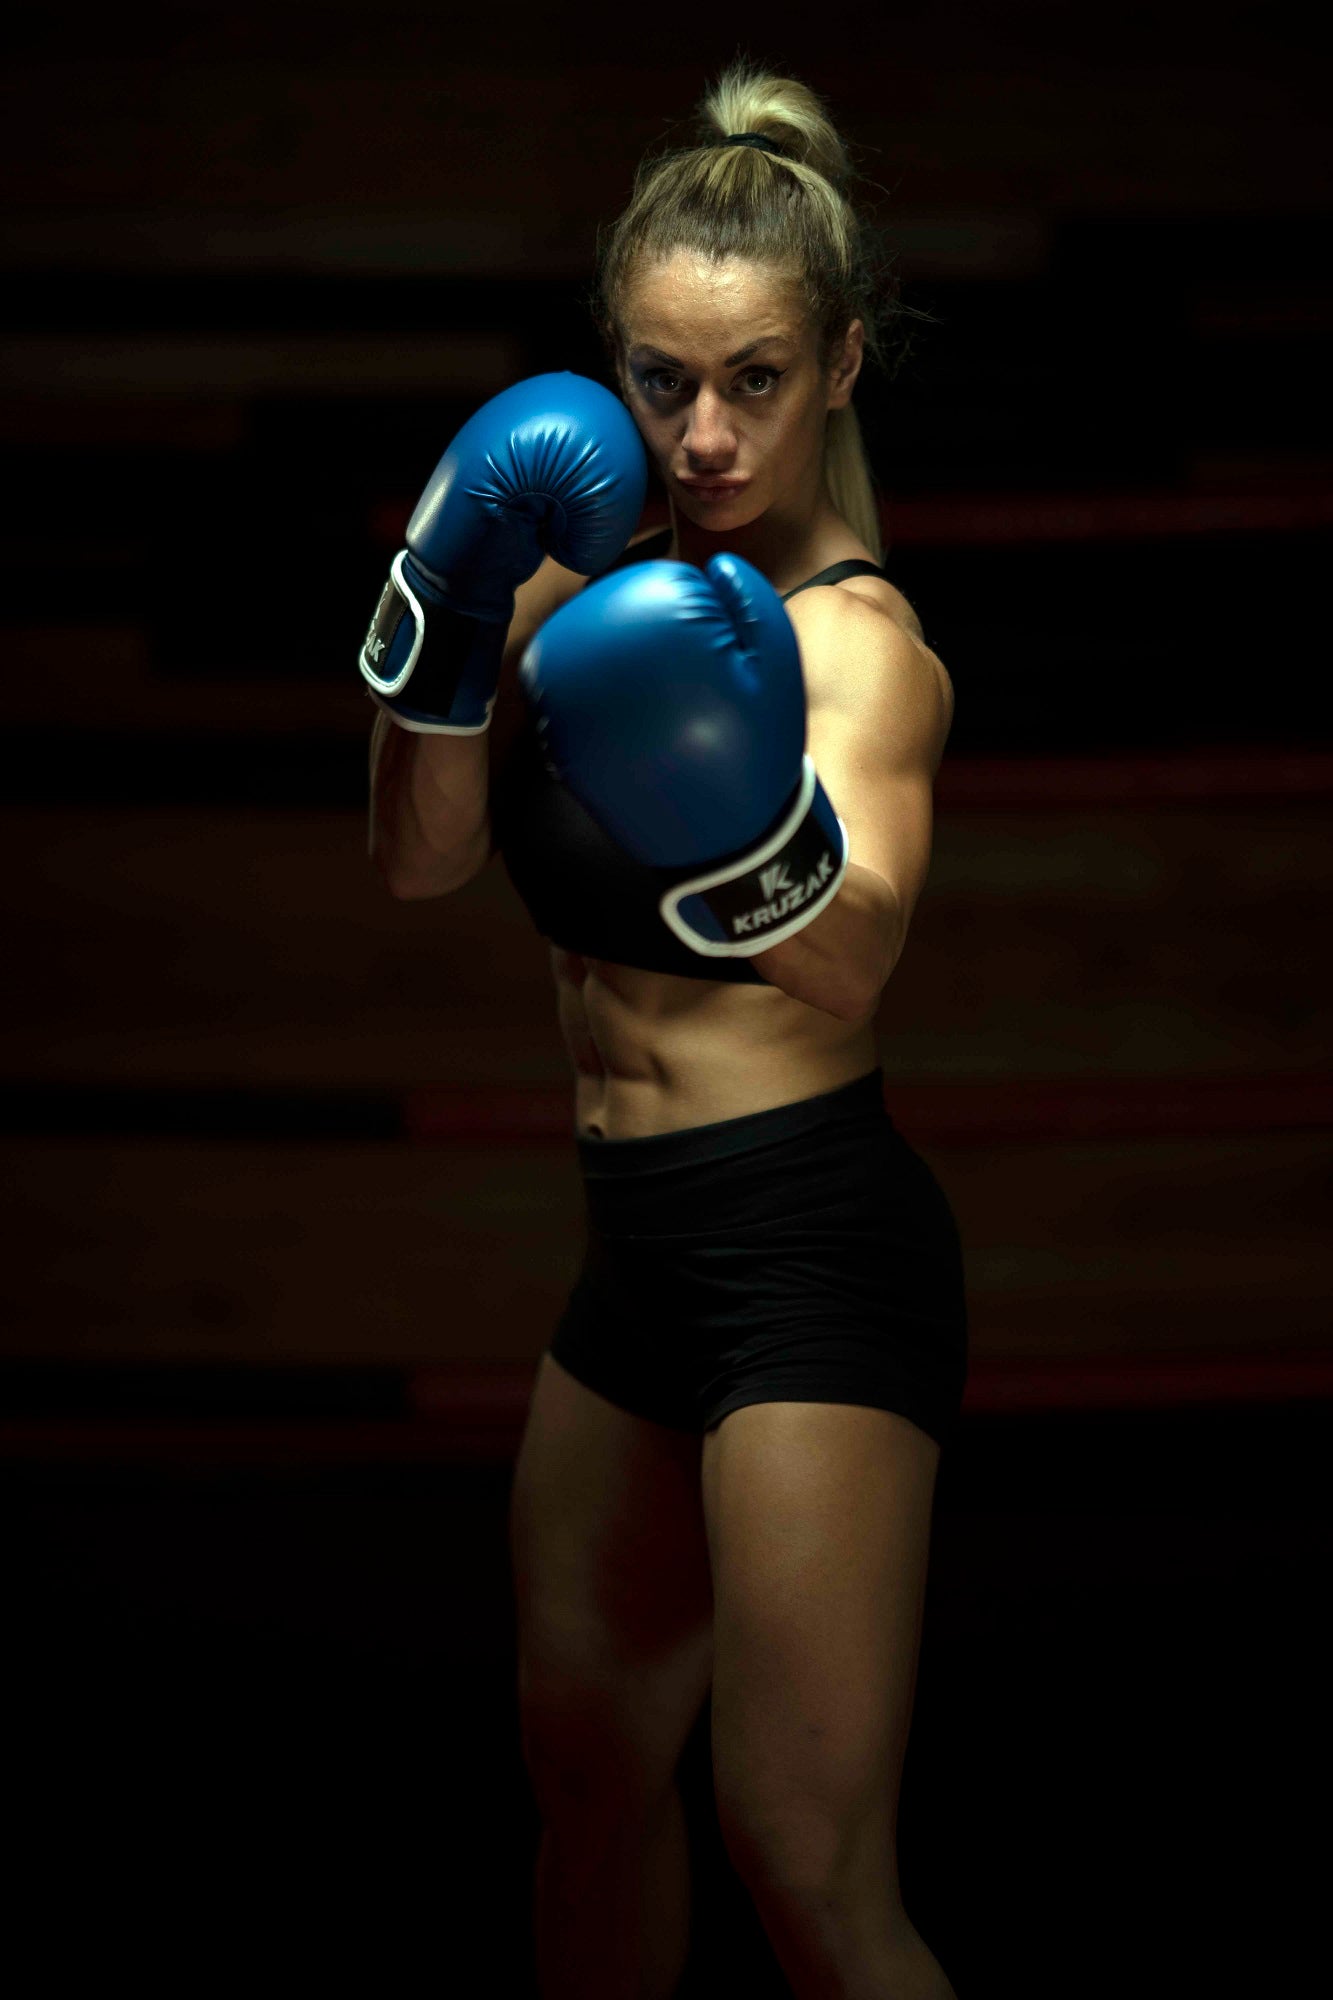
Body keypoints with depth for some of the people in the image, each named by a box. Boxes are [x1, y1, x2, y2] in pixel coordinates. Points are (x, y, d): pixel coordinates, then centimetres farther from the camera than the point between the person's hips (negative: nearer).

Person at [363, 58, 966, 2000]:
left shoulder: (858, 637, -15)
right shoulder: (597, 575, 6)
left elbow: (852, 967, -31)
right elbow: (424, 859, 1)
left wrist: (760, 838, -51)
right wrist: (450, 621, -14)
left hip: (813, 1243, -8)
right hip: (642, 1242, 8)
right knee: (586, 1743, 22)